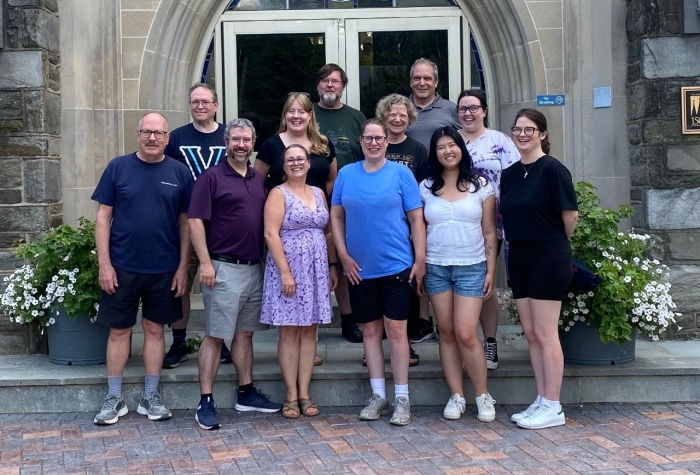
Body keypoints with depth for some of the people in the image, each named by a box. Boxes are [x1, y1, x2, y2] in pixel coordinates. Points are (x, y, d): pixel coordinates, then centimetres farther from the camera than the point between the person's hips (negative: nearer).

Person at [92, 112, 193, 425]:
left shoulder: (179, 172, 1)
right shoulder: (118, 167, -2)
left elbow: (185, 223, 4)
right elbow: (103, 217, -1)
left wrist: (183, 266, 0)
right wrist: (104, 264, -7)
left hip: (164, 269, 1)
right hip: (122, 267, -1)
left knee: (155, 329, 10)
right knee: (119, 330, 7)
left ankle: (150, 397, 21)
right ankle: (114, 399, 19)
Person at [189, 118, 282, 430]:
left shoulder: (258, 179, 13)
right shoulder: (212, 177, -6)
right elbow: (195, 220, -11)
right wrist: (205, 262, -17)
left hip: (254, 267, 6)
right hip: (223, 268, -6)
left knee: (245, 333, 14)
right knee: (215, 335, -3)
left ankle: (246, 393, 24)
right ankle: (206, 402, 1)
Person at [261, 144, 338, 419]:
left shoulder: (318, 193, 13)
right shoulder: (278, 194, -3)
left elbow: (327, 232, 16)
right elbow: (271, 234, -11)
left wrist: (332, 266, 9)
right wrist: (285, 272, -17)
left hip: (316, 270, 5)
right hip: (288, 268, -5)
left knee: (309, 331, 6)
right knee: (289, 332, 0)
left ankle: (304, 393, 11)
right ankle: (291, 395, 7)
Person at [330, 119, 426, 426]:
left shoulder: (401, 173, -1)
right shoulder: (346, 174, 5)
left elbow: (416, 219, -2)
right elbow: (336, 216, 7)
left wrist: (420, 260, -7)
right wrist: (344, 256, -2)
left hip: (395, 265, -3)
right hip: (359, 268, 3)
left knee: (396, 330, -1)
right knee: (370, 330, 9)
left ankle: (402, 398, 8)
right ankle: (378, 395, 20)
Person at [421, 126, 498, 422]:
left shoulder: (481, 186, 3)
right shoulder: (426, 188, 6)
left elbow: (489, 233, 3)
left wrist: (491, 271, -1)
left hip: (472, 267, -2)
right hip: (436, 267, 2)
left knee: (466, 334, -10)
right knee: (447, 333, 4)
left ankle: (483, 395, 6)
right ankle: (456, 396, 13)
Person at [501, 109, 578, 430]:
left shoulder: (552, 169, -11)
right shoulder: (509, 174, 10)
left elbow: (570, 215, -11)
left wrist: (555, 243, 3)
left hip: (548, 257, -7)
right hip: (518, 256, 7)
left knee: (545, 334, -3)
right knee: (530, 334, 11)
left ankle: (552, 408, 6)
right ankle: (541, 401, 21)